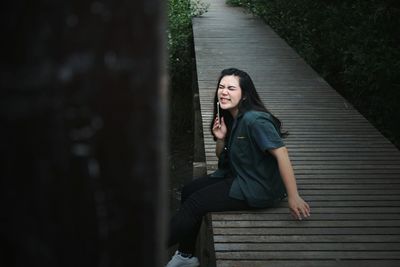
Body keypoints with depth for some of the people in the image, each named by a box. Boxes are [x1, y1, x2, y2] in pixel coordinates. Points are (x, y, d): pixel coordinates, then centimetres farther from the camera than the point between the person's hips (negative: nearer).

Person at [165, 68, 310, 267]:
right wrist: (220, 139, -7)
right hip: (236, 176, 9)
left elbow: (281, 152, -29)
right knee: (188, 191, 4)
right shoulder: (228, 118, 6)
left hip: (259, 189, -9)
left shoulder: (254, 120, -23)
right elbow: (221, 157, 16)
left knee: (195, 203, -11)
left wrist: (293, 197, -32)